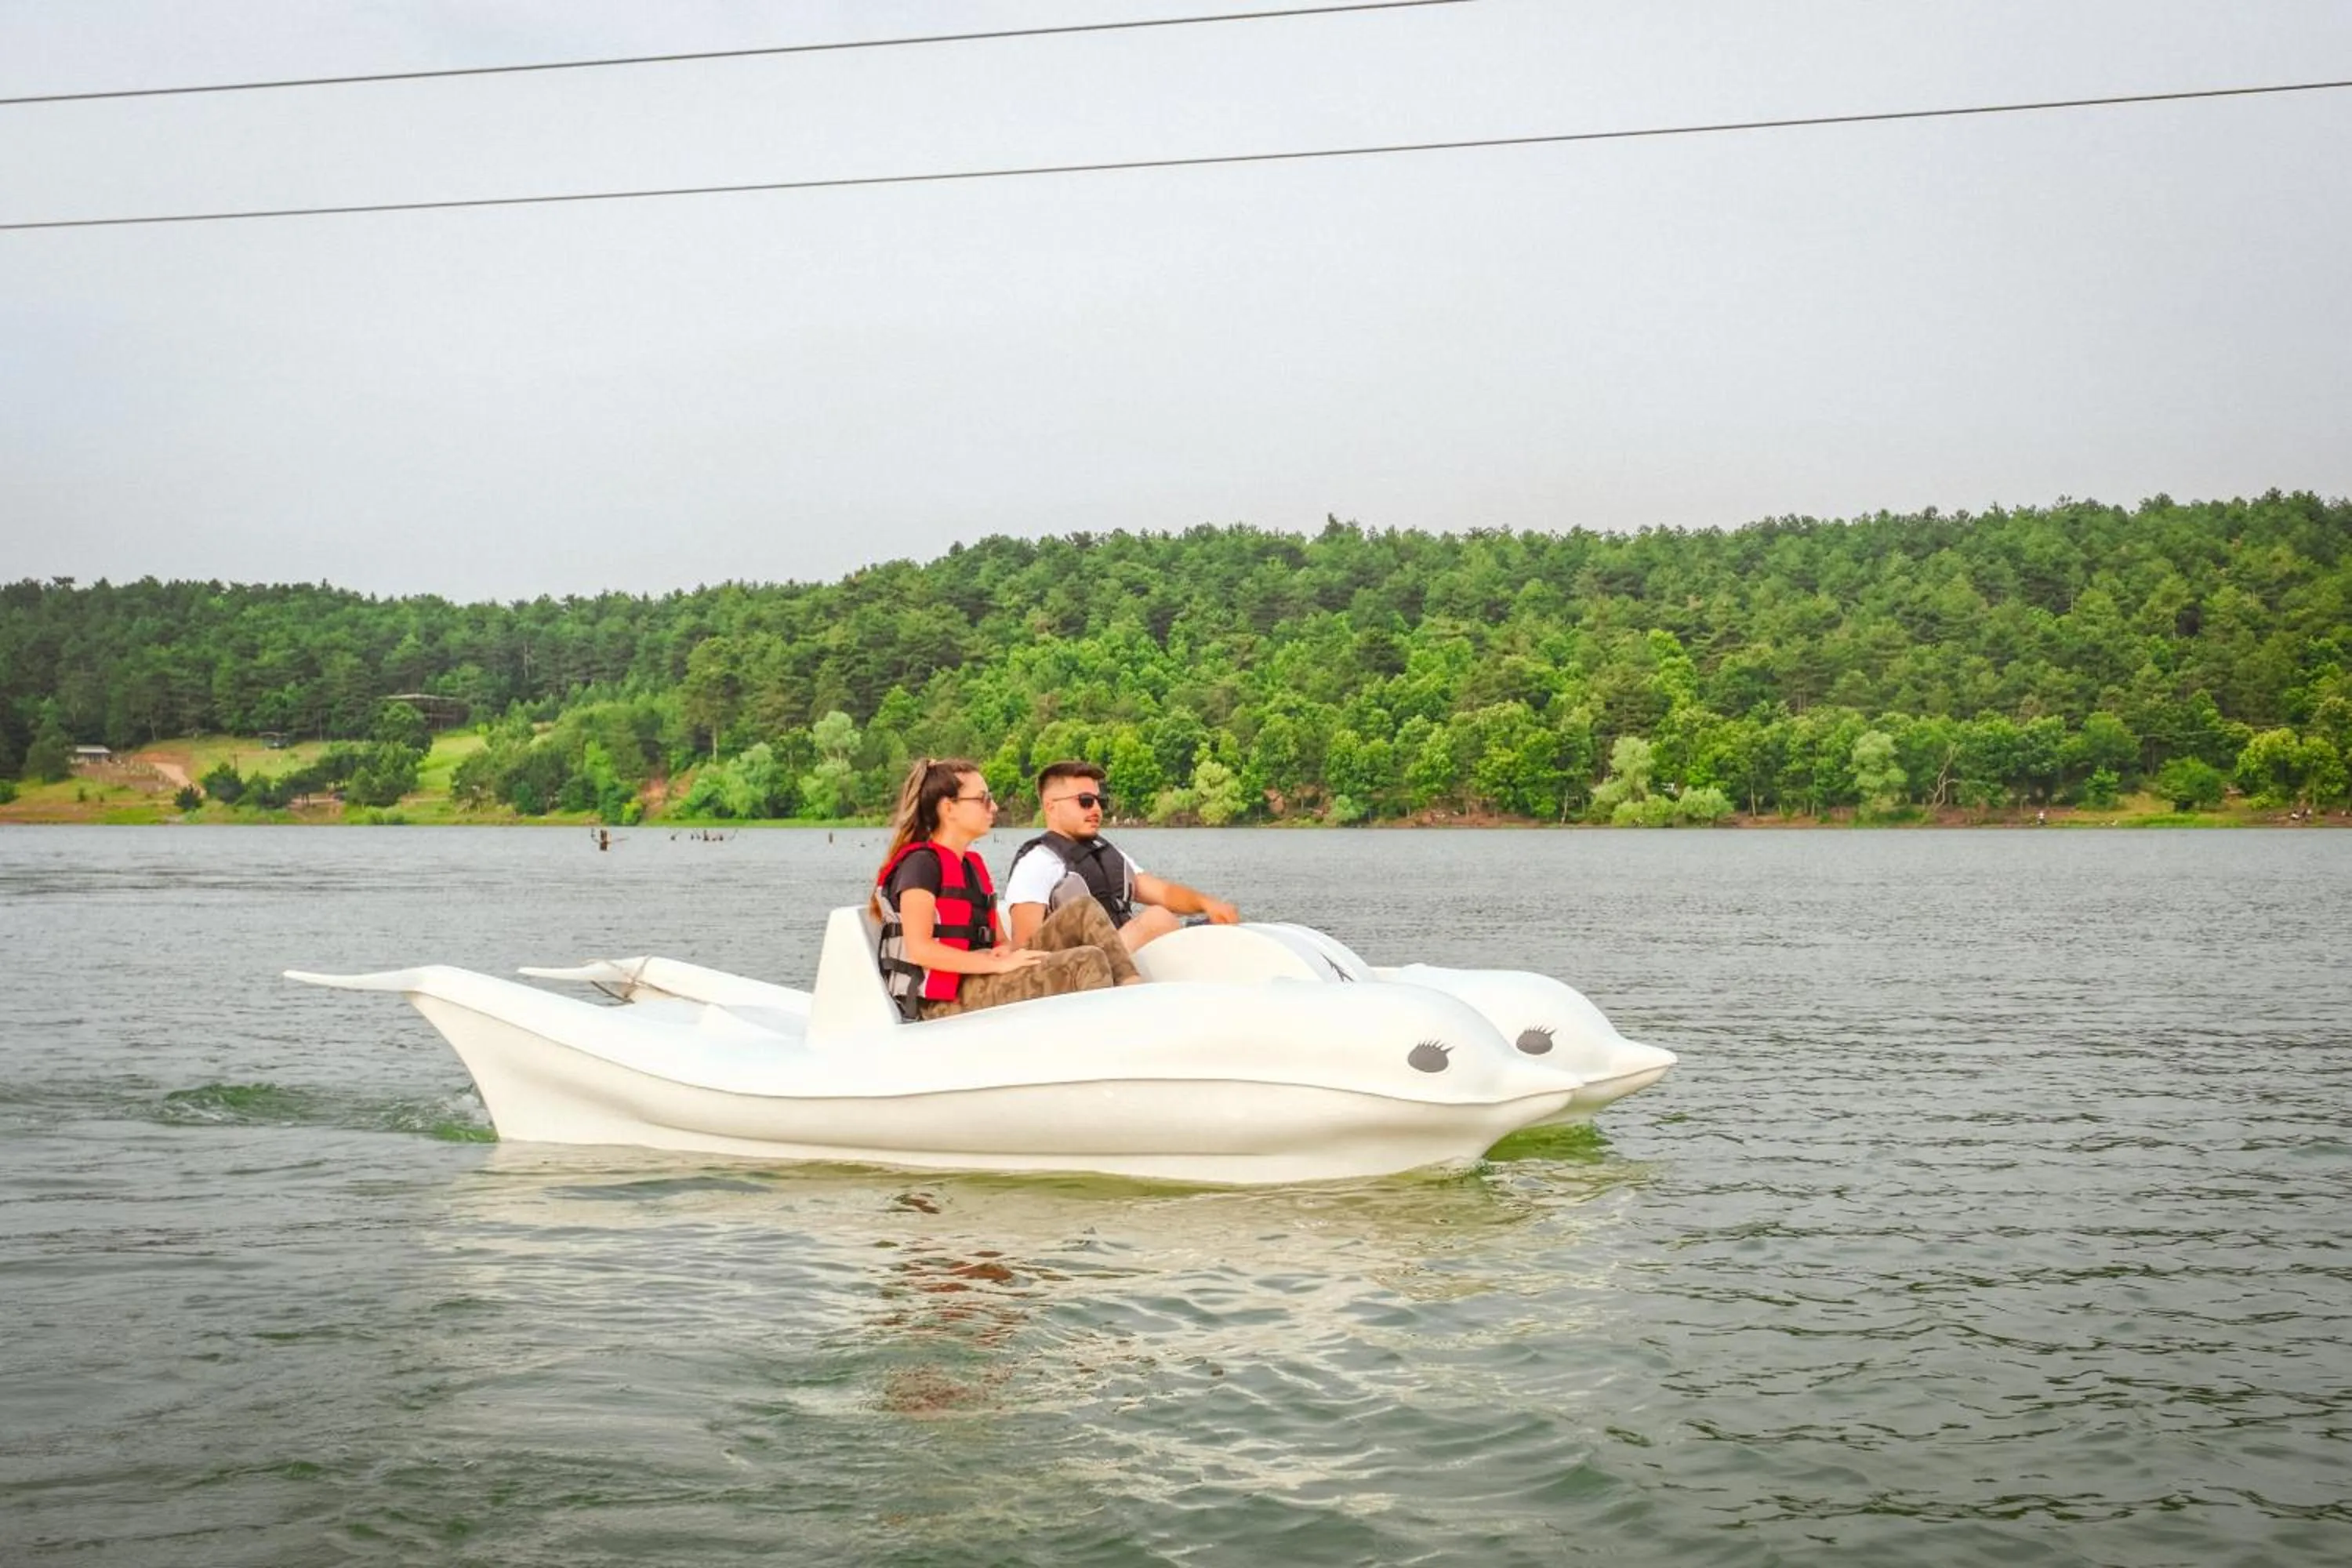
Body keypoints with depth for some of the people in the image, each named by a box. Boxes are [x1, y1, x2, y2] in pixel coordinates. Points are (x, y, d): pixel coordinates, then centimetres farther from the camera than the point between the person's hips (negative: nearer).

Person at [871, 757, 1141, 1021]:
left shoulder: (972, 865, 21)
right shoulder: (921, 863, -8)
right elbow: (919, 948, -19)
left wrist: (1007, 951, -6)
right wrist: (999, 964, -19)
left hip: (980, 981, 9)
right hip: (946, 1001, -9)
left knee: (1085, 914, -1)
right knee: (1088, 963, -20)